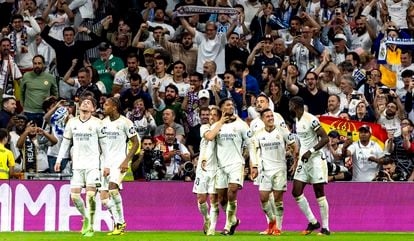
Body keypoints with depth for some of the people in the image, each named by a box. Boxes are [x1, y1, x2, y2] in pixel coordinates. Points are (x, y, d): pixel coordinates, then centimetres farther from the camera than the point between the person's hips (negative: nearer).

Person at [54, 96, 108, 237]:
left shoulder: (97, 123, -1)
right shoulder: (72, 122, 9)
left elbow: (104, 144, 2)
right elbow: (65, 142, 16)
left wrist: (106, 164, -1)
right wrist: (59, 160, 10)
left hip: (93, 163, -4)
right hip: (77, 164, 4)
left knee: (90, 194, -13)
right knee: (74, 195, -2)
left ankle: (90, 226, -5)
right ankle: (85, 218, 23)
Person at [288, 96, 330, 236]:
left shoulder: (311, 120, -16)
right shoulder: (296, 120, 12)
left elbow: (325, 138, -19)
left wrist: (310, 151, -23)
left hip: (315, 160, -9)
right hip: (303, 160, 9)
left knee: (319, 194, -5)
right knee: (296, 192, 1)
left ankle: (325, 227, 1)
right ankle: (312, 222, 12)